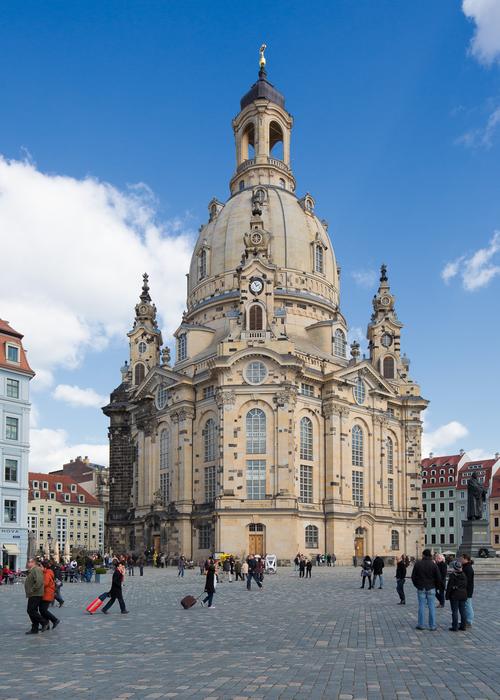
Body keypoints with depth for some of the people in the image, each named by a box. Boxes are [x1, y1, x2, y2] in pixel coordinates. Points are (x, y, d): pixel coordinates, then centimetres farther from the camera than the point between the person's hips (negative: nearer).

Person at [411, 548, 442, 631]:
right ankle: (432, 626, 5)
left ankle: (421, 625, 10)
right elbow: (438, 577, -4)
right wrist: (436, 586, 11)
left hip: (421, 588, 1)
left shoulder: (417, 564, -2)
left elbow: (413, 577, 3)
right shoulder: (433, 564, -6)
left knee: (421, 606, 6)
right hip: (431, 588, -1)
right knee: (432, 607, 3)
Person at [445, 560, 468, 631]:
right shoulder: (464, 575, 4)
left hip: (454, 596, -6)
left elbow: (449, 587, -14)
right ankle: (463, 626, 17)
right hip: (463, 595, 6)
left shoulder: (452, 576, -15)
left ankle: (455, 627, 1)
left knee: (455, 611, -1)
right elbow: (466, 585, 10)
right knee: (462, 611, 11)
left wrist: (447, 596, -6)